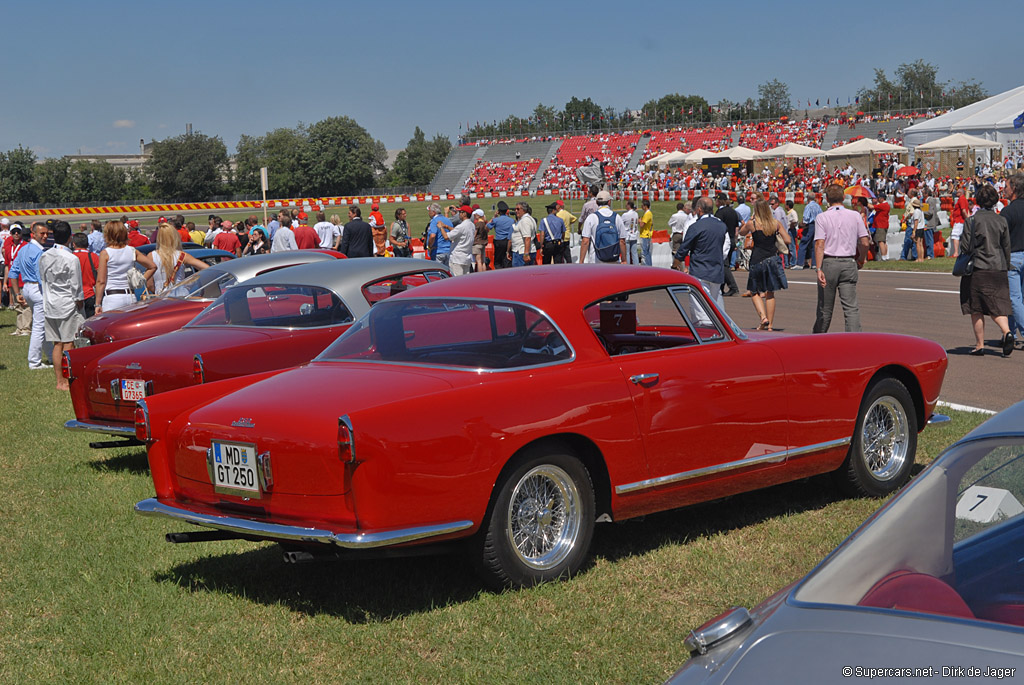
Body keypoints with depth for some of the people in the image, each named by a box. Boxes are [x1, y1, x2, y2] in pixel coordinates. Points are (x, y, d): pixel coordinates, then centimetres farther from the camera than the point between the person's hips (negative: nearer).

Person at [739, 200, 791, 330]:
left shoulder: (752, 224, -5)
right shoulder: (776, 223, 1)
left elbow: (741, 232, 15)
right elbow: (787, 240, 0)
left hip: (757, 260, -3)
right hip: (773, 259, 3)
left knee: (754, 292, 12)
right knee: (770, 293, 11)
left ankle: (763, 317, -8)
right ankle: (769, 325, 12)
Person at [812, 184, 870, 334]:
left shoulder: (822, 217, -3)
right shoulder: (855, 216, 4)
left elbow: (819, 244, -12)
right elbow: (864, 243, 4)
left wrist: (819, 269, -16)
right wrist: (861, 260, 21)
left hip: (828, 263, -1)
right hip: (849, 263, 1)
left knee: (825, 308, 11)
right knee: (851, 307, -3)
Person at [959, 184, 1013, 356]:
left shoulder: (972, 220, -9)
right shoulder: (1002, 220, 2)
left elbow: (966, 247, -10)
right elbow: (1007, 247, 6)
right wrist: (1005, 267, 17)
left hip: (978, 269, -3)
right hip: (998, 269, 3)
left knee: (976, 309, 6)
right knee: (997, 305, 6)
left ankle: (979, 345, 9)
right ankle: (1006, 331, -19)